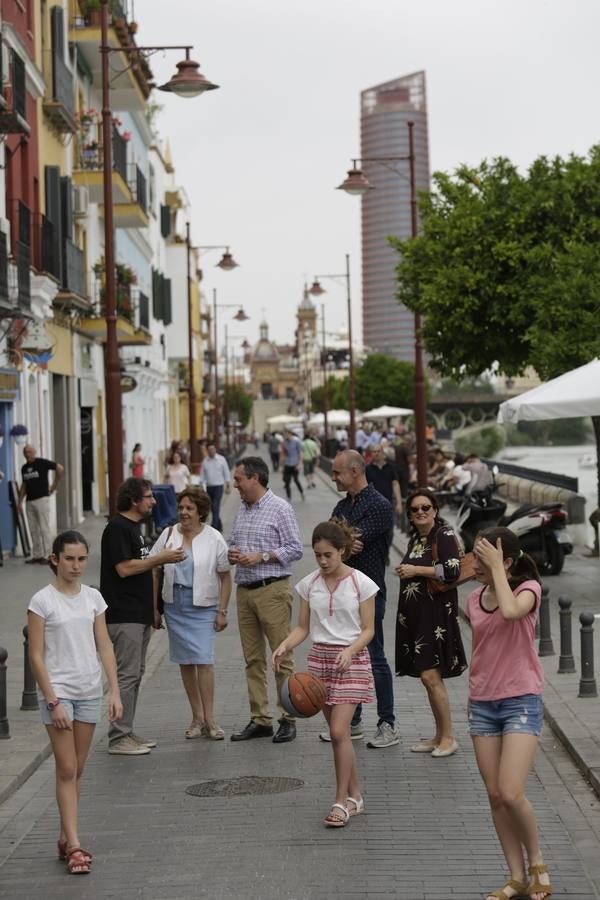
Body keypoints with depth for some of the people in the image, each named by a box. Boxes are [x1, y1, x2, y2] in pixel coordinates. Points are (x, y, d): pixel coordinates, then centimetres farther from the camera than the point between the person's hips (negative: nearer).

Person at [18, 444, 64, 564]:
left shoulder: (42, 462, -6)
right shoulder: (24, 468, 13)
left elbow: (59, 468, -11)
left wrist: (54, 485, -8)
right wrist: (20, 502, 13)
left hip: (42, 499, -6)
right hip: (30, 501, 7)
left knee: (44, 528, -6)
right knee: (33, 530, 8)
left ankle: (47, 555, -3)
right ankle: (37, 555, 14)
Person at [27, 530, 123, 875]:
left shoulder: (93, 597, 5)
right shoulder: (42, 601, -9)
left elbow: (105, 646, 7)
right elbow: (36, 656, -10)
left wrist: (115, 691, 0)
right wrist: (53, 702, -14)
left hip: (89, 691, 5)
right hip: (58, 691, -5)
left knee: (77, 771, 10)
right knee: (67, 770, -6)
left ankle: (65, 838, 20)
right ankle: (74, 844, -6)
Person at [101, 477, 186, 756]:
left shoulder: (132, 527, 17)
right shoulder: (117, 528, -14)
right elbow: (124, 568, -20)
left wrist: (162, 557, 13)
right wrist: (160, 559, -15)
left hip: (138, 614, 10)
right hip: (124, 615, -10)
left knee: (134, 674, 12)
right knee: (127, 675, -8)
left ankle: (126, 733, 19)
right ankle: (118, 738, -4)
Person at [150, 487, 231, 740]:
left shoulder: (214, 539, -3)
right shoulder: (168, 536, 3)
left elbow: (225, 577, 1)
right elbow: (154, 572, 8)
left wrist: (222, 612, -4)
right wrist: (154, 608, 5)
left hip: (203, 607, -3)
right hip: (175, 606, 3)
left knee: (204, 660, -11)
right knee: (185, 662, 6)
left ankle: (209, 719, -5)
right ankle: (197, 717, 15)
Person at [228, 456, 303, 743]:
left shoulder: (280, 509, -6)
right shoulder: (242, 510, 16)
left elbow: (295, 548, -9)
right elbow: (233, 543, 25)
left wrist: (262, 556, -16)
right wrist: (232, 554, 3)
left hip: (272, 590, -7)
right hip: (244, 590, 7)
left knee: (282, 657, -5)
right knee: (253, 658, 8)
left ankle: (288, 719, 1)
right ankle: (259, 719, 13)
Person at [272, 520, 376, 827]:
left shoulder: (361, 583, -7)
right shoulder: (309, 584, 4)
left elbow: (368, 630, -4)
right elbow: (303, 628, 7)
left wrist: (349, 651, -22)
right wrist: (284, 646, -12)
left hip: (351, 660, -4)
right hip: (320, 658, 4)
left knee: (339, 731, -13)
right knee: (339, 733, 8)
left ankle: (341, 802, -3)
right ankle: (355, 797, 21)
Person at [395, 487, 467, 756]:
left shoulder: (444, 535, -9)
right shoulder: (415, 538, 16)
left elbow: (453, 570, -20)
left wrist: (416, 570, -15)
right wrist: (405, 572, 10)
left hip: (437, 612, -8)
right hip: (415, 614, 8)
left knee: (430, 675, -12)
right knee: (428, 677, 11)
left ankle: (448, 738, -3)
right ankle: (439, 736, 19)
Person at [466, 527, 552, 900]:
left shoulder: (528, 589, -8)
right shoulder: (475, 600, 8)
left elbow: (510, 611, -31)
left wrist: (497, 568, -22)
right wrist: (472, 693, 14)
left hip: (521, 701, -6)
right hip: (483, 705, 6)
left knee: (511, 794, -15)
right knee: (495, 797, 4)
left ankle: (536, 859, 10)